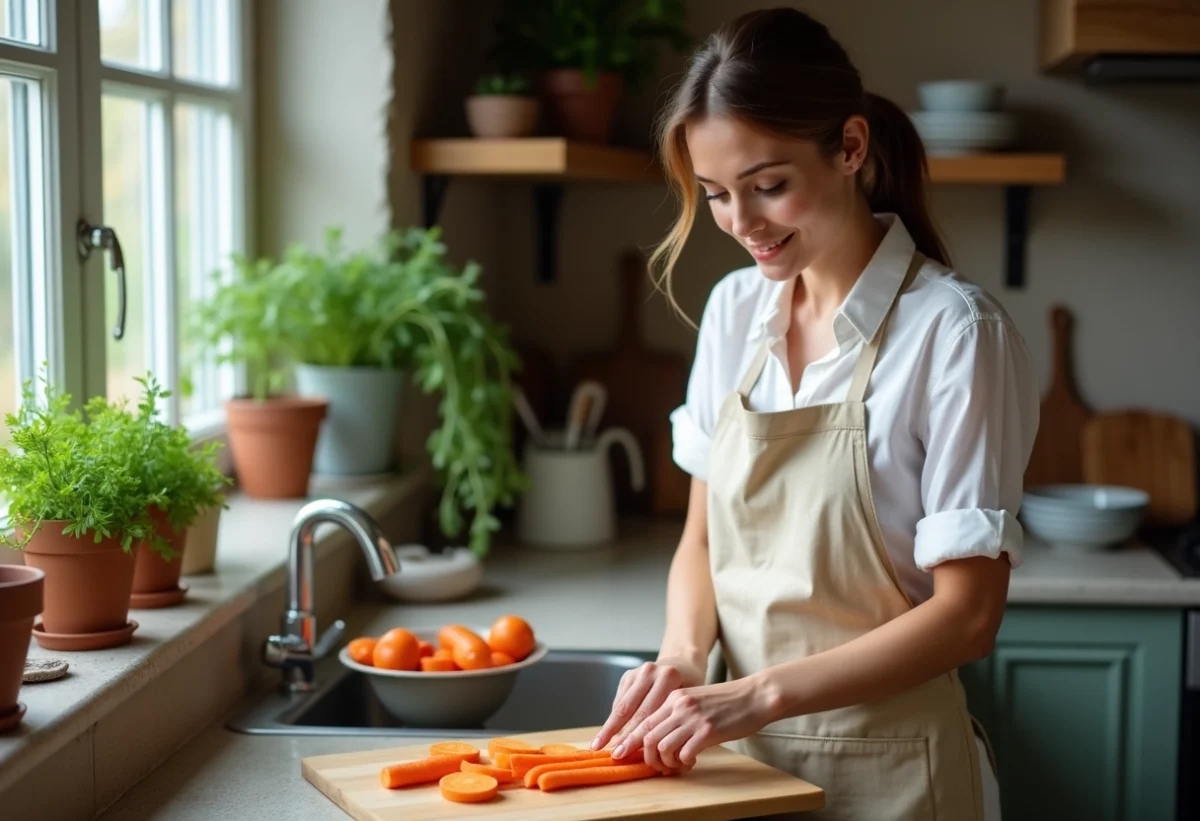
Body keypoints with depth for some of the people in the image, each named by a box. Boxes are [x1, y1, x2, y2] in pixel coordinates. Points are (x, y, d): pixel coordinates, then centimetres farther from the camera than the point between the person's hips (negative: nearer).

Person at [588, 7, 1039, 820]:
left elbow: (967, 616, -16)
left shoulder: (952, 330, -16)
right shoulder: (734, 311, 2)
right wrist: (683, 653, -9)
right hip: (745, 752, 5)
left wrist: (760, 693, -23)